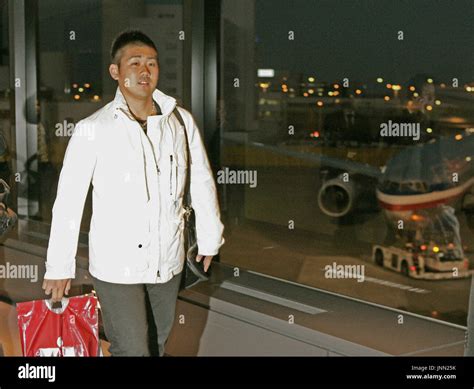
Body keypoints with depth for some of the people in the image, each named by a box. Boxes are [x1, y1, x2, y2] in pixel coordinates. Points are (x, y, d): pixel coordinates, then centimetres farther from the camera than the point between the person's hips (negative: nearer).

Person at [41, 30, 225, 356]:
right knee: (132, 350, 0)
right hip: (116, 264, -4)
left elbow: (202, 182, 8)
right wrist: (59, 267, -5)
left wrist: (209, 239, 13)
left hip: (169, 258, 4)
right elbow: (68, 200, -9)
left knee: (160, 342, 20)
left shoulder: (181, 121, -3)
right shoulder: (93, 130, -12)